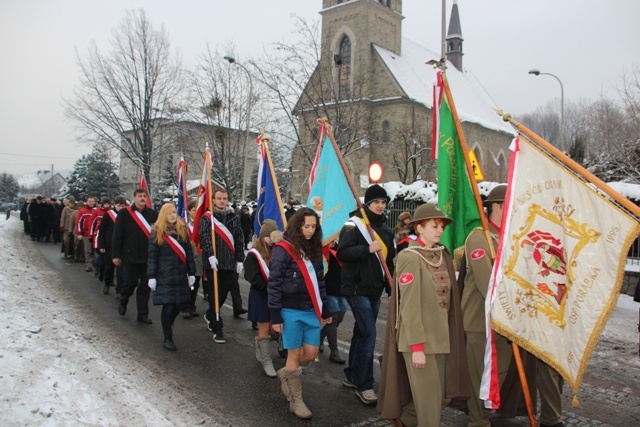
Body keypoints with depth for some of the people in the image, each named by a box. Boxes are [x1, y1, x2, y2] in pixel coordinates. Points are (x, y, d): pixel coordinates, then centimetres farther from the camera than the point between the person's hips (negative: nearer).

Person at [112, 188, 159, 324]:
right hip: (130, 255, -2)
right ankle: (123, 302, 37)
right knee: (130, 282, 5)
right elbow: (117, 235, -3)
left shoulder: (153, 214, 2)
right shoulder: (124, 213, -2)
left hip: (148, 256, 2)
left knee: (145, 286, 7)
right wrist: (116, 255, -5)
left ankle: (143, 314, 19)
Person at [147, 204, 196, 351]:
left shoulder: (183, 230, 7)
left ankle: (167, 326, 36)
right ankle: (168, 338, 11)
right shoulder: (156, 233, -2)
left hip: (181, 275, 4)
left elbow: (189, 253, 8)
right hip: (164, 276, -3)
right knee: (168, 306, -5)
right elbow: (152, 257, -3)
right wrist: (151, 277, -7)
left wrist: (191, 273, 6)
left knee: (179, 305, 6)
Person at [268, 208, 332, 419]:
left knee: (311, 353, 8)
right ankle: (296, 401, 19)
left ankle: (286, 374, 36)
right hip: (291, 310, -6)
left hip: (311, 310, 6)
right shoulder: (283, 249, -11)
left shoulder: (314, 249, 10)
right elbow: (274, 283, -12)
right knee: (295, 355, 4)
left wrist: (325, 308, 16)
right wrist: (275, 315, -14)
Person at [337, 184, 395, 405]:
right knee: (369, 333, -12)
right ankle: (364, 385, -1)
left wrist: (391, 287, 17)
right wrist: (368, 249, -28)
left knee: (361, 332, 15)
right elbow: (342, 253, -19)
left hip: (374, 289, 8)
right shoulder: (353, 225, -9)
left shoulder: (385, 229, 14)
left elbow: (389, 260, 20)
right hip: (357, 287, -8)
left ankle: (351, 376, 29)